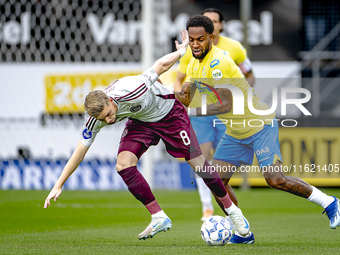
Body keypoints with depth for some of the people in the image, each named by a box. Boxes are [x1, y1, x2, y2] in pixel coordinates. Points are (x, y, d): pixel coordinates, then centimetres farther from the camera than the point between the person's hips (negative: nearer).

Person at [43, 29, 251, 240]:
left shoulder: (129, 90, -40)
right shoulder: (95, 117, -24)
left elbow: (162, 64, -24)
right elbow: (80, 151, -14)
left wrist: (183, 49, -8)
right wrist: (58, 186, -16)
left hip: (170, 112, -4)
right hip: (141, 122, 4)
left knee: (198, 163, -8)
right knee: (123, 164, -18)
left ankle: (232, 209, 13)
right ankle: (159, 218, -9)